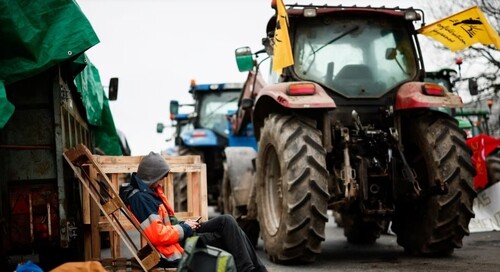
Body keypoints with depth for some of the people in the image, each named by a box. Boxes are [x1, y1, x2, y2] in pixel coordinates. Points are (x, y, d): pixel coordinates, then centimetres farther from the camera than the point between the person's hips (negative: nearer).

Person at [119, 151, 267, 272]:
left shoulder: (150, 190, 12)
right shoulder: (141, 198, -21)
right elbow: (157, 235, -27)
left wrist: (183, 224, 3)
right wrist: (185, 228, -14)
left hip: (180, 236, 10)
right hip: (177, 248, -10)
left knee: (226, 221, 3)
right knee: (227, 227, -12)